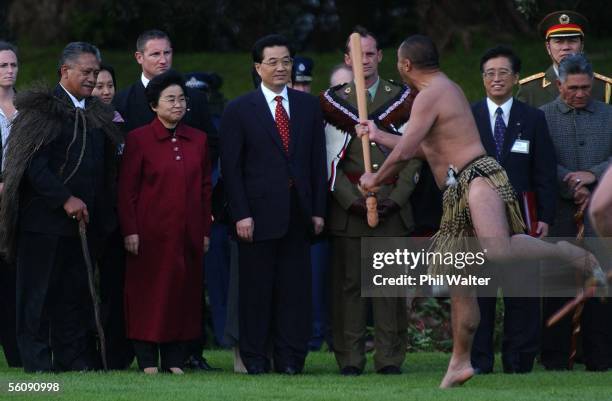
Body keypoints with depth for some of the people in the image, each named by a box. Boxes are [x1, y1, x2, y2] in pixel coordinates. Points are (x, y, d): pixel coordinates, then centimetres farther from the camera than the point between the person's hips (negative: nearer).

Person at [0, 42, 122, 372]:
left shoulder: (97, 115, 15)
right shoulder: (41, 109, -5)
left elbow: (104, 169, 18)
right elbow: (34, 164, -12)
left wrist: (100, 216, 9)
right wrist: (65, 200, -16)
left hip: (82, 220, 6)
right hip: (43, 219, -6)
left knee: (76, 293, 5)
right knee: (39, 292, -1)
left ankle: (73, 358, 9)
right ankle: (37, 360, 4)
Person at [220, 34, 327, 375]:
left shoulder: (309, 106, 11)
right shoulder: (239, 110, 1)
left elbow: (318, 161, 11)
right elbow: (231, 166, -2)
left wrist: (318, 210, 4)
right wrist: (240, 214, -10)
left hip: (298, 212, 3)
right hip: (259, 212, -3)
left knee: (295, 287, 2)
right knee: (256, 288, 0)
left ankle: (290, 358, 5)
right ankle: (255, 357, 6)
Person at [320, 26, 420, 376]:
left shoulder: (403, 99, 10)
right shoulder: (334, 101, 8)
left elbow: (413, 155, 6)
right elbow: (330, 160, 4)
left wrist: (396, 199, -5)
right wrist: (351, 201, -8)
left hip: (394, 208, 1)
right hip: (349, 210, 0)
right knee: (349, 284, -3)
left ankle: (390, 357, 2)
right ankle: (350, 358, 1)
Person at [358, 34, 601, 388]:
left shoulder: (431, 94, -7)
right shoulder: (447, 90, 25)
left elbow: (405, 153, -10)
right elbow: (424, 148, 37)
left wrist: (375, 180, 7)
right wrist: (378, 136, 45)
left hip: (478, 177, -11)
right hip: (461, 192, 11)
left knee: (498, 253, -36)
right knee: (460, 282, 11)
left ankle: (570, 253, -22)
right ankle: (461, 362, 16)